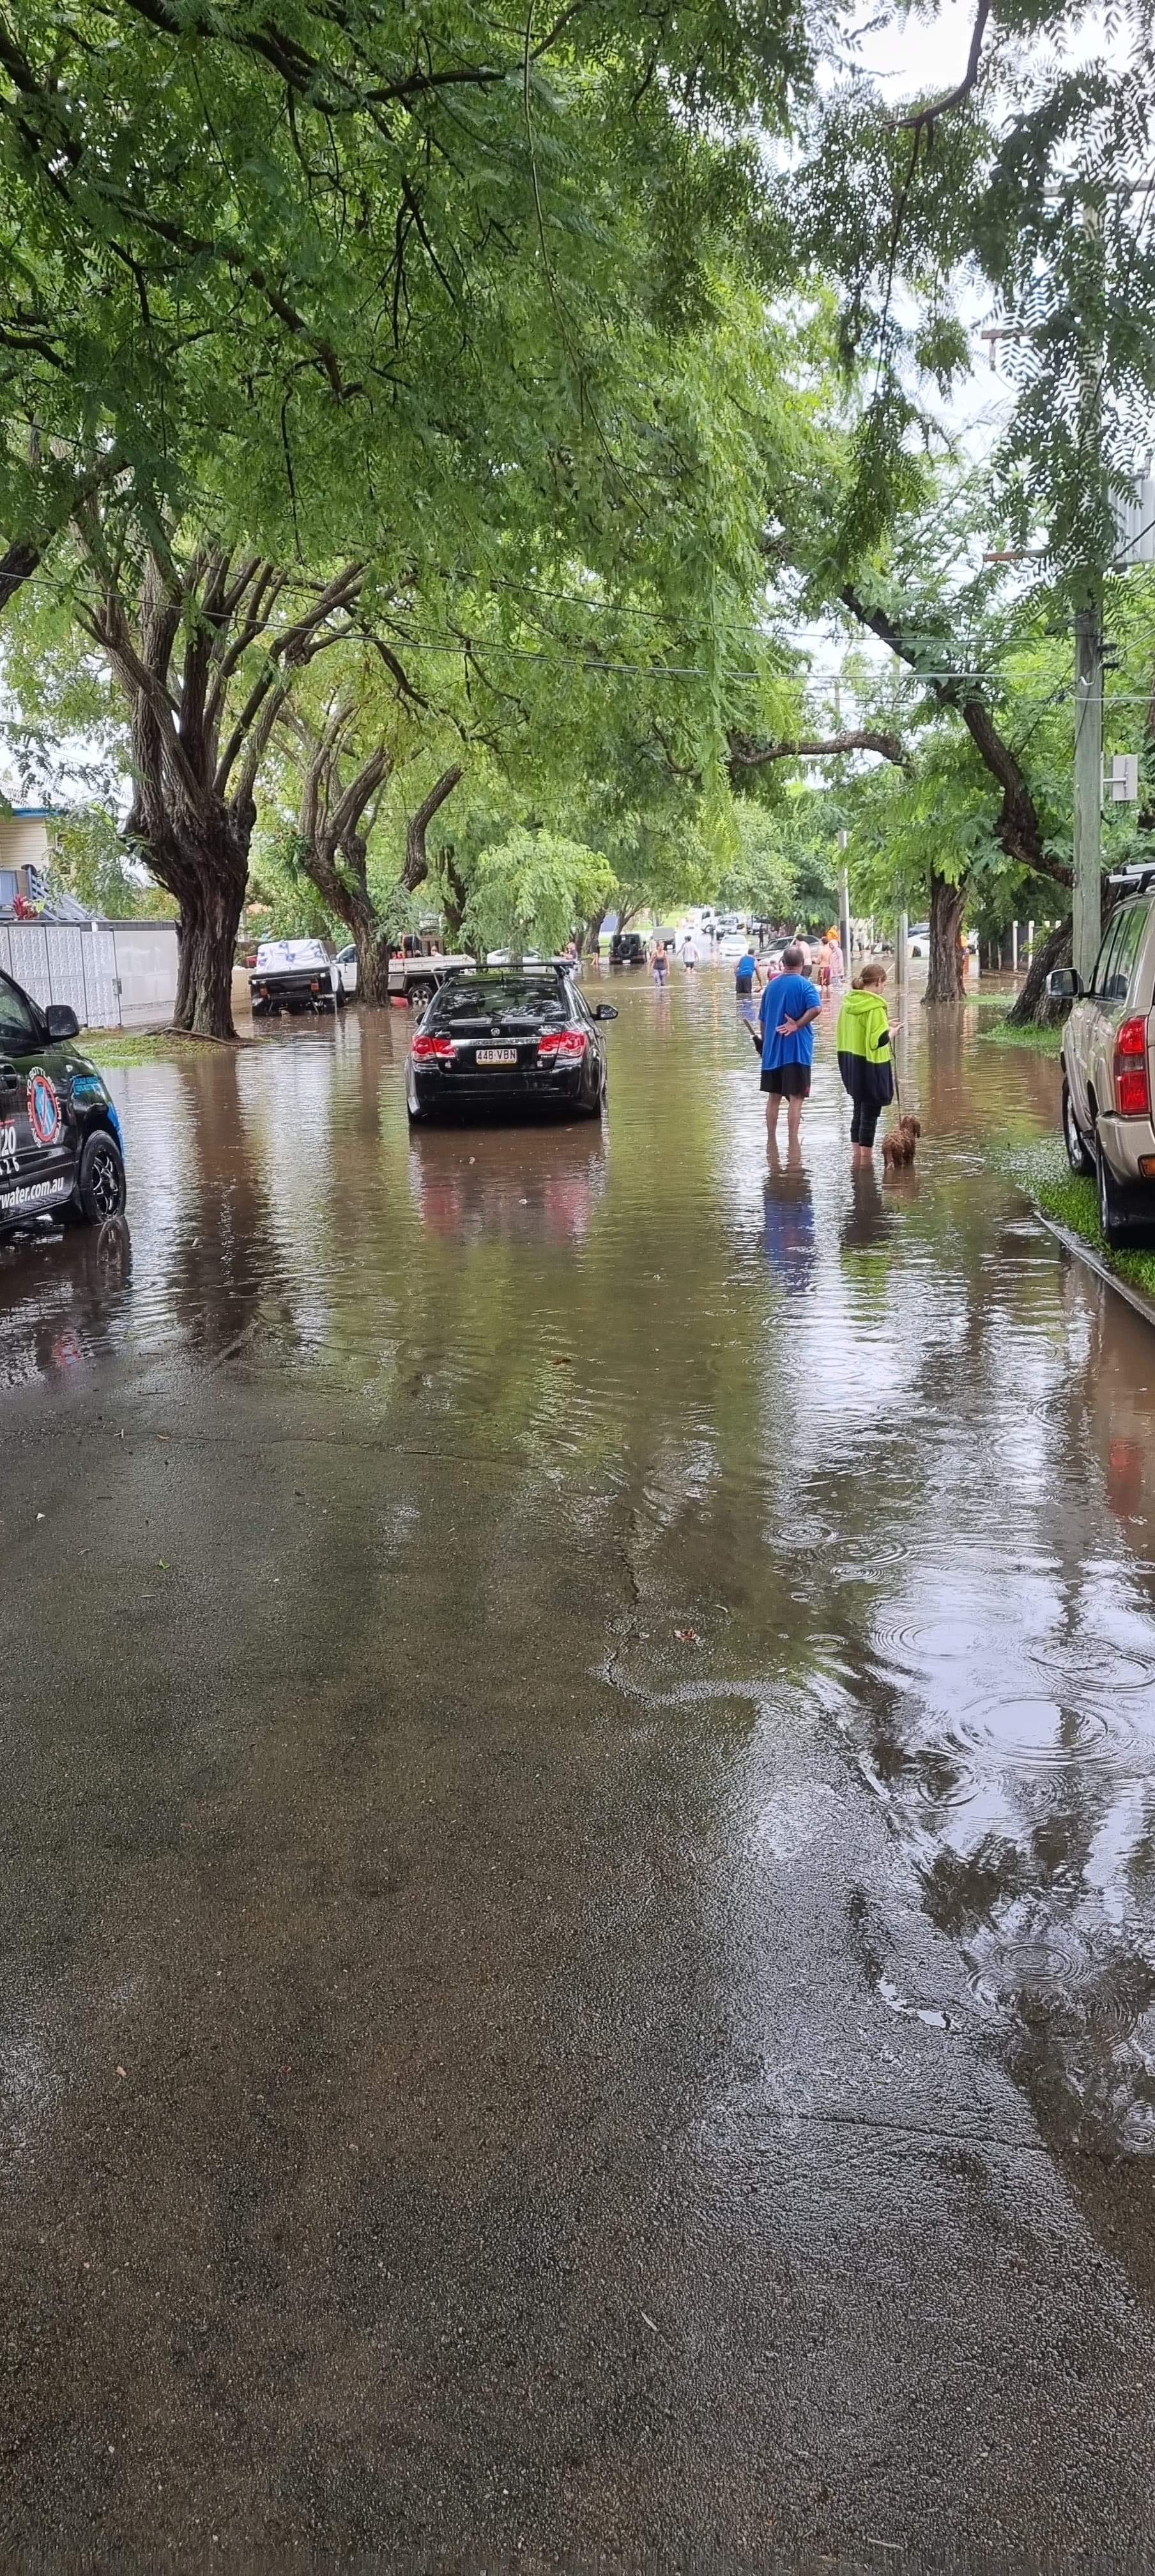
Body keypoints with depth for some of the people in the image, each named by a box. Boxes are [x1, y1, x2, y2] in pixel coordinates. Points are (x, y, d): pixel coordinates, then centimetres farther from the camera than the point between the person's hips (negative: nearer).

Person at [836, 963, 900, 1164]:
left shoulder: (849, 1002, 4)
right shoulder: (875, 1006, -19)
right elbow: (879, 1040, -23)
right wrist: (891, 1033, -2)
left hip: (850, 1063, 7)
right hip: (871, 1065, -7)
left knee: (859, 1110, 19)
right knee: (870, 1113, 2)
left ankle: (855, 1157, 24)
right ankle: (866, 1161, 6)